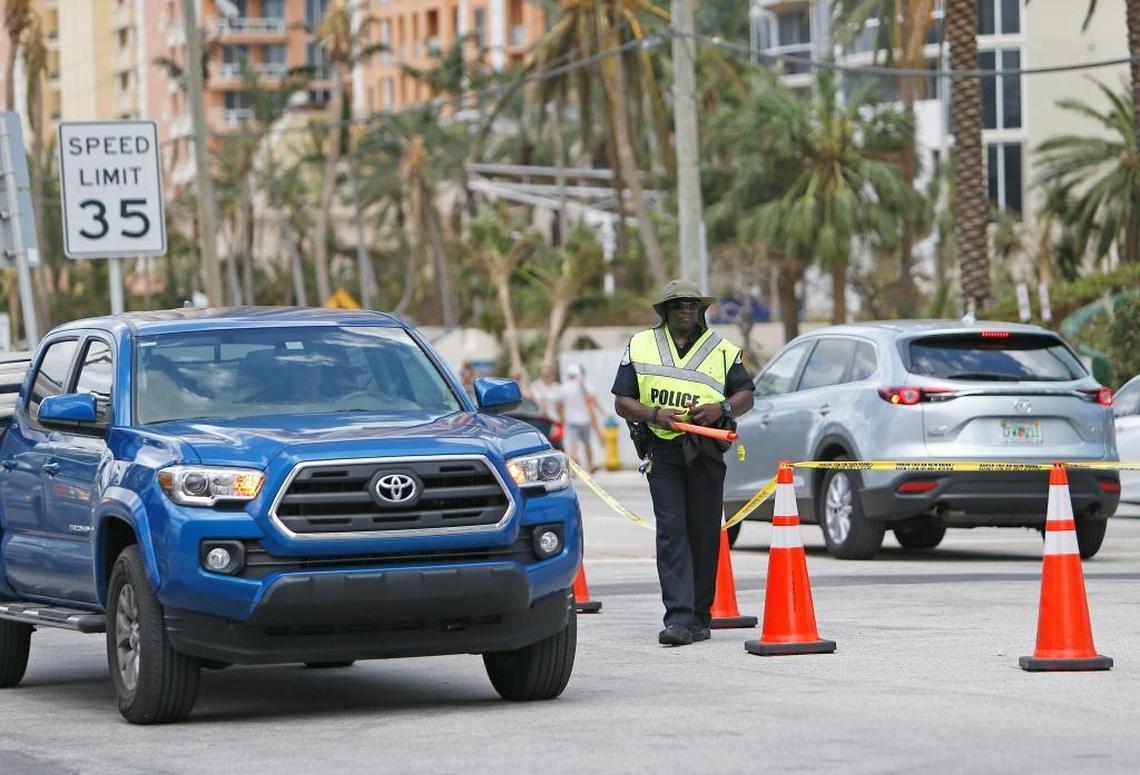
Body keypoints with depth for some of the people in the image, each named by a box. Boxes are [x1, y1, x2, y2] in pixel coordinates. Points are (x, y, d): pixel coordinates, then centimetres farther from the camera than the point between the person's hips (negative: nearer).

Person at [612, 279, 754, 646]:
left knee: (704, 533, 2)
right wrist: (654, 415, -11)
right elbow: (622, 402, 8)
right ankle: (678, 618, -16)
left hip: (706, 452, 1)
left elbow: (745, 395, 11)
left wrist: (721, 409, -11)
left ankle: (699, 616, 12)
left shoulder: (723, 350, 11)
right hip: (662, 450, -1)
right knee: (671, 533, -10)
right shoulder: (640, 346, 11)